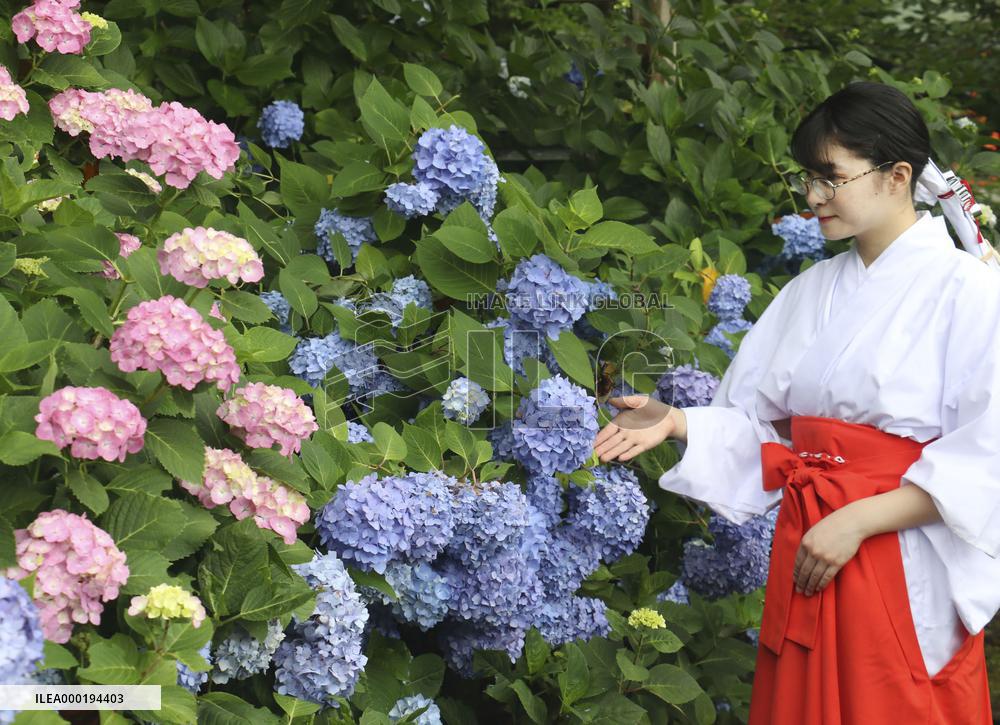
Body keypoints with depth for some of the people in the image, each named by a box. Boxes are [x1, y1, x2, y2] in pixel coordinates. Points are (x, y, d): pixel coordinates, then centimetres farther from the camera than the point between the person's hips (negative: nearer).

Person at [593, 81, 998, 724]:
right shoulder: (813, 291, 10)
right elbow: (754, 418, 10)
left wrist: (857, 522, -19)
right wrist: (673, 423, -8)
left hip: (906, 565, -5)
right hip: (805, 552, 5)